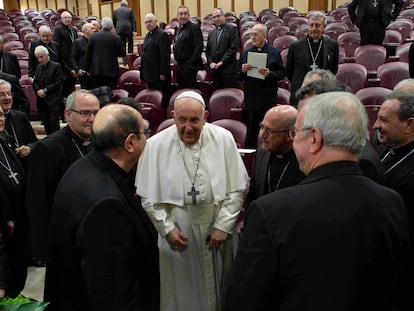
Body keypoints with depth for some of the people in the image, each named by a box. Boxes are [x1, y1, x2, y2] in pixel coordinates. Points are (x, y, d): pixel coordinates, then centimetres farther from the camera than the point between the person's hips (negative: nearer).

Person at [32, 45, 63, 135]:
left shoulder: (56, 66, -3)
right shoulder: (38, 67, 17)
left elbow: (58, 83, -11)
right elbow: (35, 82, 15)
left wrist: (45, 90, -13)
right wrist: (38, 91, -5)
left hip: (53, 100, -6)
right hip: (41, 100, 6)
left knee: (54, 123, -8)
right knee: (46, 123, 8)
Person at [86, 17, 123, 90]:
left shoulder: (93, 36, 2)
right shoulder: (116, 37, -5)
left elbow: (88, 54, 5)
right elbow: (120, 53, -1)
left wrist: (88, 69, 13)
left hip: (96, 70, 2)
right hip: (111, 70, -2)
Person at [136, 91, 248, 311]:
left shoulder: (224, 139, -8)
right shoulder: (156, 145, -11)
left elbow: (237, 188, -4)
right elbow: (148, 196, -3)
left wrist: (223, 226, -8)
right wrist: (167, 228, -7)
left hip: (218, 227, 1)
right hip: (177, 229, -1)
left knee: (219, 288, 19)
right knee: (181, 290, 14)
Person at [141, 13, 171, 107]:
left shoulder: (162, 35, -12)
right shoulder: (148, 35, 17)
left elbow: (165, 56, -18)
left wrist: (163, 73, -21)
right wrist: (143, 72, 16)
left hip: (159, 75, -9)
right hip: (150, 75, 9)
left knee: (161, 99, -3)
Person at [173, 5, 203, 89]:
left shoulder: (194, 27, -8)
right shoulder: (179, 29, 17)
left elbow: (199, 47, -16)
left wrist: (191, 63, -20)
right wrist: (177, 61, 10)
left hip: (189, 66, -8)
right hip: (180, 66, 8)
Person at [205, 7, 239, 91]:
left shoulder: (232, 29, 0)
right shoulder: (211, 33, 18)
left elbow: (234, 47, -9)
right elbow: (208, 51, 17)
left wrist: (222, 62, -13)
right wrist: (210, 62, -2)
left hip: (228, 69, -5)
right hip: (215, 69, 5)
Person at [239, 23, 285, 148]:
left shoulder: (275, 53, 2)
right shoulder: (245, 53, 9)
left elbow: (281, 74, -1)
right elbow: (239, 78, 10)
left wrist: (269, 74, -18)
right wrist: (243, 71, -11)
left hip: (268, 99, -2)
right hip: (251, 98, 2)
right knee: (251, 130, 7)